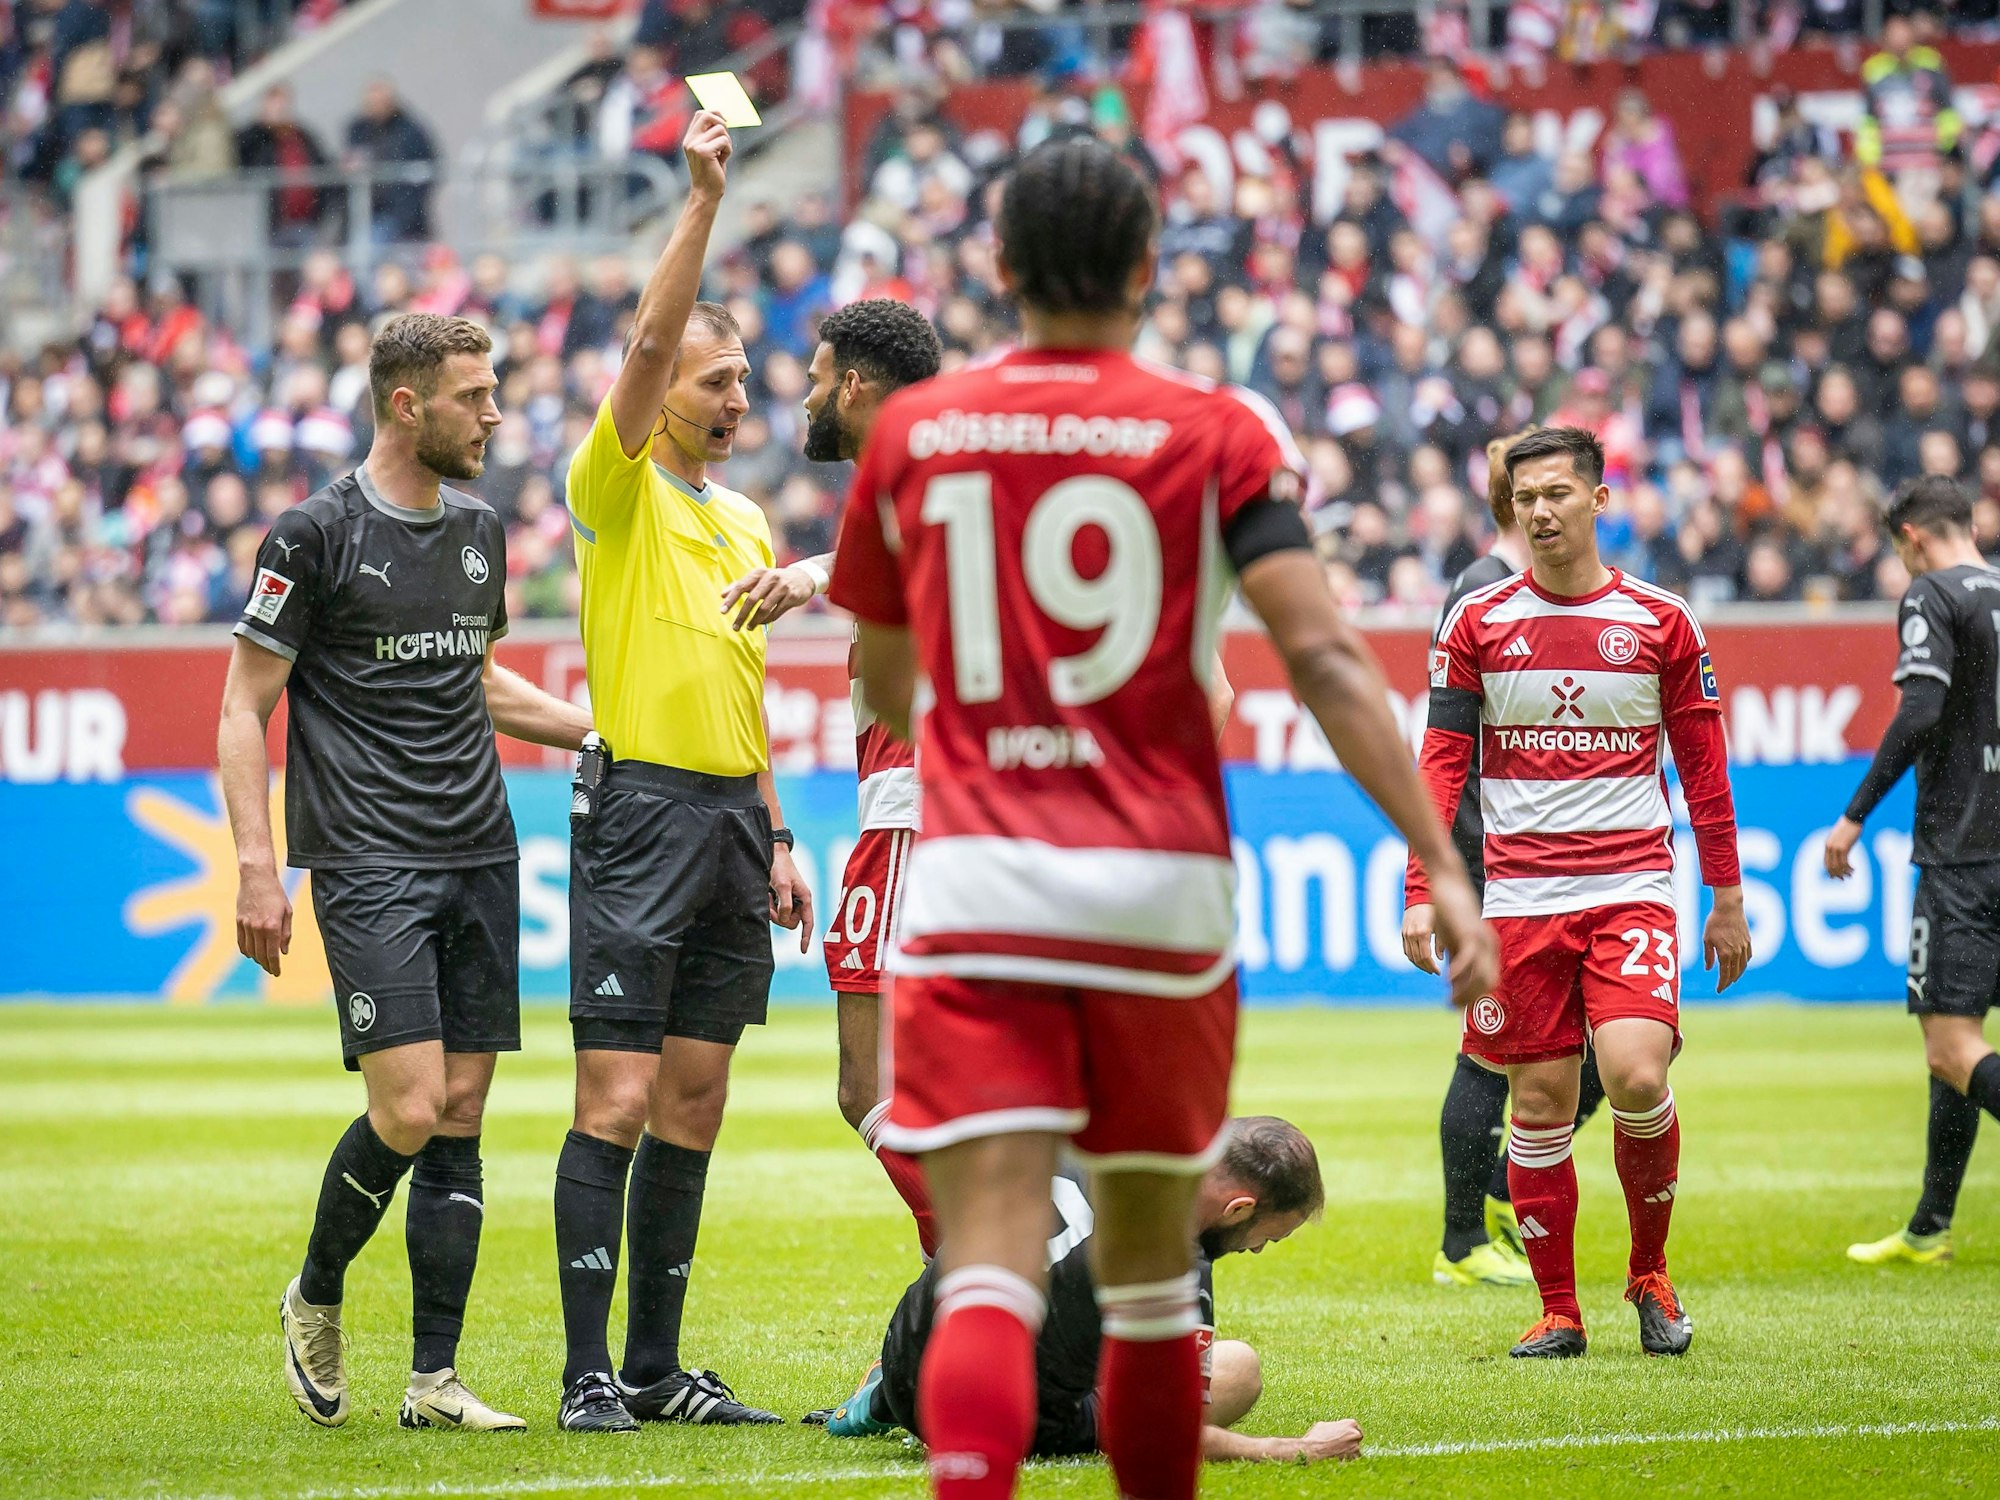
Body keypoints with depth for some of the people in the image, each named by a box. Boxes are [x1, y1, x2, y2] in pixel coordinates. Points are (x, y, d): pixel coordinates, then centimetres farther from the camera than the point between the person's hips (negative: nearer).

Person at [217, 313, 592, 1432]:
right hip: (369, 866, -6)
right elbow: (245, 708, -5)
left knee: (462, 1114, 3)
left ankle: (435, 1380, 6)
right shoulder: (318, 534, -7)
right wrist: (257, 867, -12)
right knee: (410, 1110, -14)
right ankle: (317, 1297, 13)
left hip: (480, 858, 6)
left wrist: (601, 730, 22)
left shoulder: (480, 531, 13)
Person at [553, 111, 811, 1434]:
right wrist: (704, 197, -23)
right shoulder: (618, 490, -2)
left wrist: (776, 839, 17)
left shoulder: (745, 520, 18)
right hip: (641, 807, -7)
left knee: (695, 1102, 8)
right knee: (618, 1098, -9)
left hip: (731, 817, 7)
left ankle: (660, 1369, 12)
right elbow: (650, 342, -18)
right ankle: (589, 1374, -9)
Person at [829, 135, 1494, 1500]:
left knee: (989, 1274, -10)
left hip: (973, 880, 0)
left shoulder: (912, 430, 8)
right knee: (1149, 1269, 18)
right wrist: (1443, 863, -11)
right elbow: (1322, 655, -10)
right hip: (1159, 884, 0)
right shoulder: (1219, 432, 2)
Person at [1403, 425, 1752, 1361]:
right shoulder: (1477, 624, 5)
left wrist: (1727, 898, 9)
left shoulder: (1660, 621, 5)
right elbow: (1442, 765, 7)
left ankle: (1650, 1273, 4)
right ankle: (1557, 1311, 12)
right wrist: (1421, 893, -2)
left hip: (1632, 889, -1)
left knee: (1635, 1077, -18)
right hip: (1519, 894, 1)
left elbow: (1703, 767, 10)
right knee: (1541, 1101, 1)